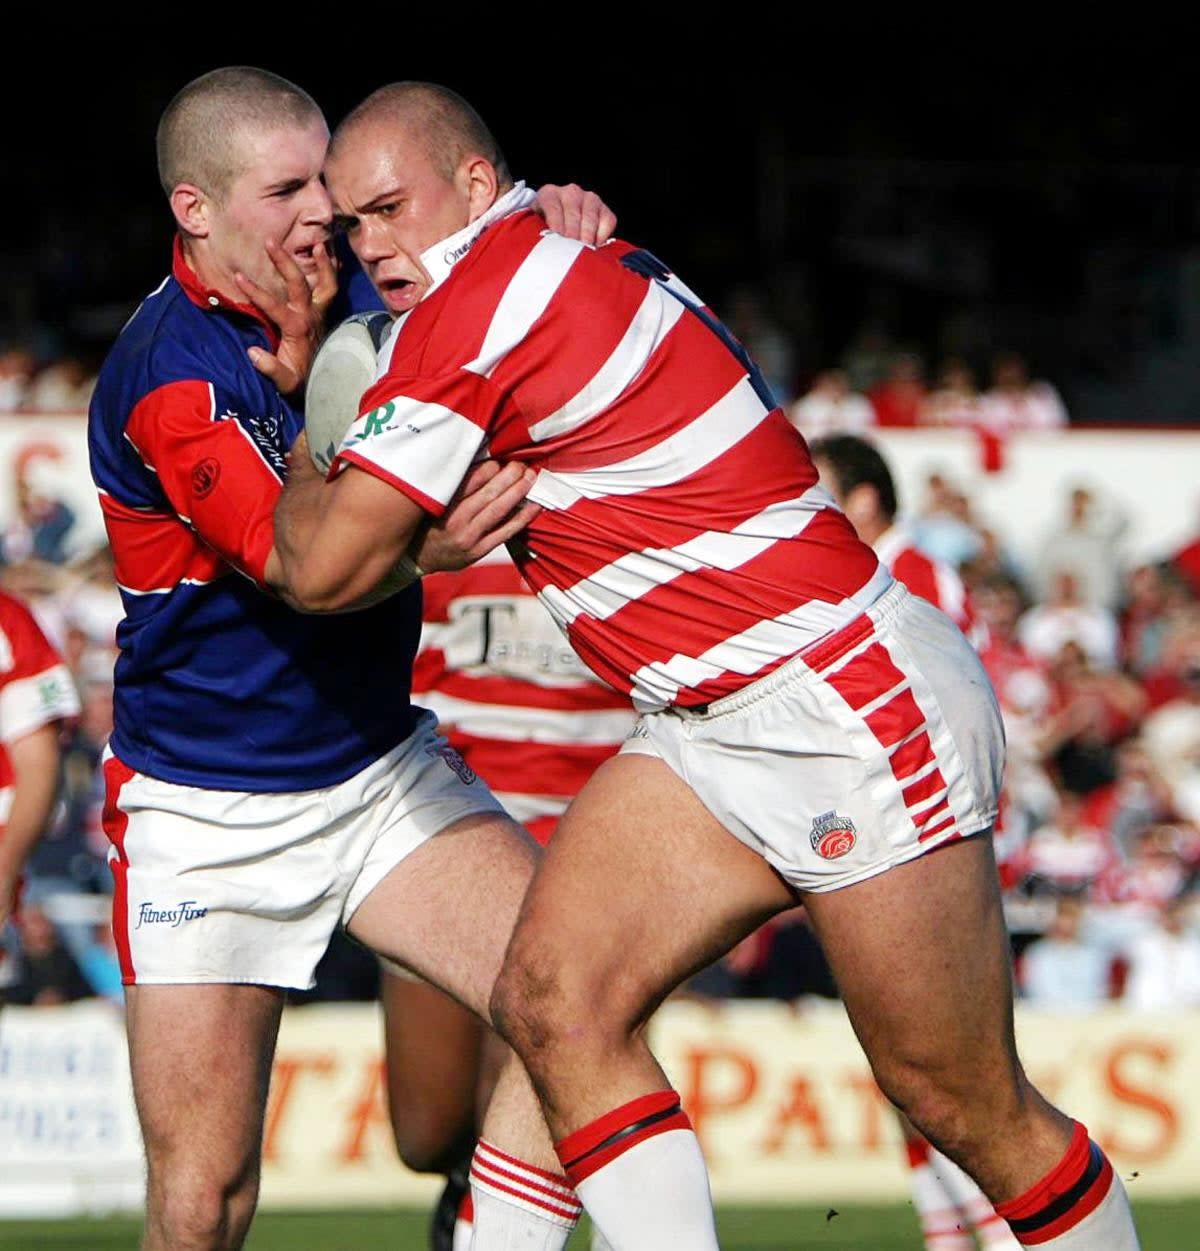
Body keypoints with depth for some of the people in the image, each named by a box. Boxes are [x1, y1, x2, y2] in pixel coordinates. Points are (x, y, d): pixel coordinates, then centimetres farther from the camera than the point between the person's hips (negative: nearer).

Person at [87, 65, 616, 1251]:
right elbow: (300, 560, -29)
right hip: (205, 815, -6)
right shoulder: (167, 373, -21)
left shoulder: (343, 296, -2)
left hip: (379, 772, 6)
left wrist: (554, 214, -13)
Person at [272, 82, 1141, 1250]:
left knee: (965, 1107, -3)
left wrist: (304, 452, 6)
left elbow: (325, 568, -15)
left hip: (854, 706, -10)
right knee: (551, 1004, -6)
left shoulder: (483, 298, -16)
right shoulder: (581, 264, 11)